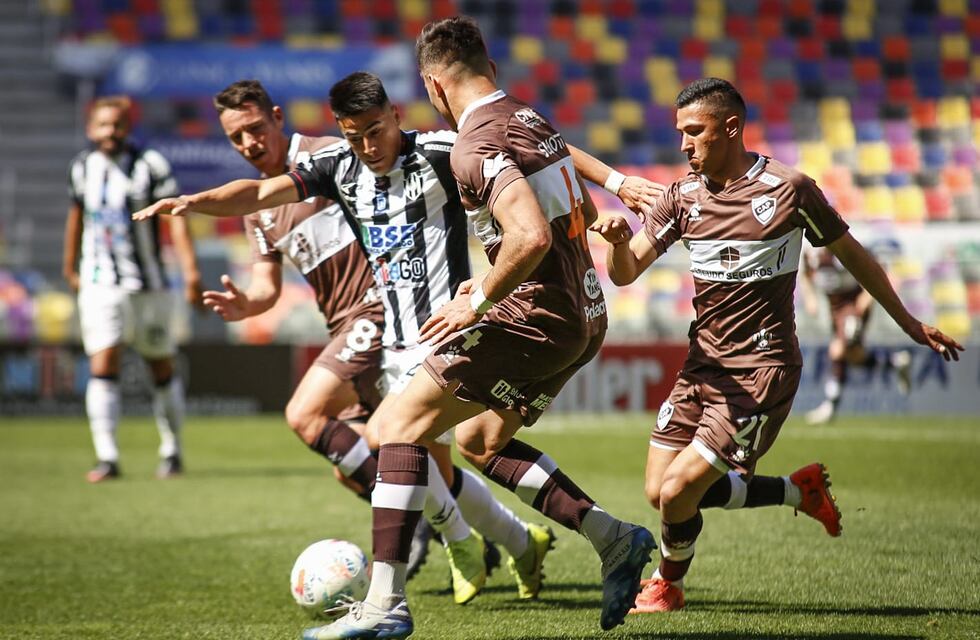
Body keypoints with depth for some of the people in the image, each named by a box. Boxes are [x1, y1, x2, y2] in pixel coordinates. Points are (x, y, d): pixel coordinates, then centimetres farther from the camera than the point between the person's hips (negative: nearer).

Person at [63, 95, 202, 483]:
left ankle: (171, 452, 24)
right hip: (99, 286, 2)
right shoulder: (83, 167, 5)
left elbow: (175, 217, -11)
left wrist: (190, 271, -19)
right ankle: (107, 458, -13)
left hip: (148, 286, -2)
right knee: (102, 367, -12)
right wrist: (69, 266, 29)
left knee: (163, 370, 9)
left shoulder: (150, 165, -7)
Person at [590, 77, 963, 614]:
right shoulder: (684, 196, 4)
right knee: (659, 492, 2)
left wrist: (909, 324, 12)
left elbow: (850, 254, 4)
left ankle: (668, 584, 18)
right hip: (704, 363, 6)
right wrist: (617, 240, -23)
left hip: (761, 369, -6)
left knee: (679, 490, -13)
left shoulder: (788, 189, -9)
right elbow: (625, 272, 2)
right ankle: (799, 491, 18)